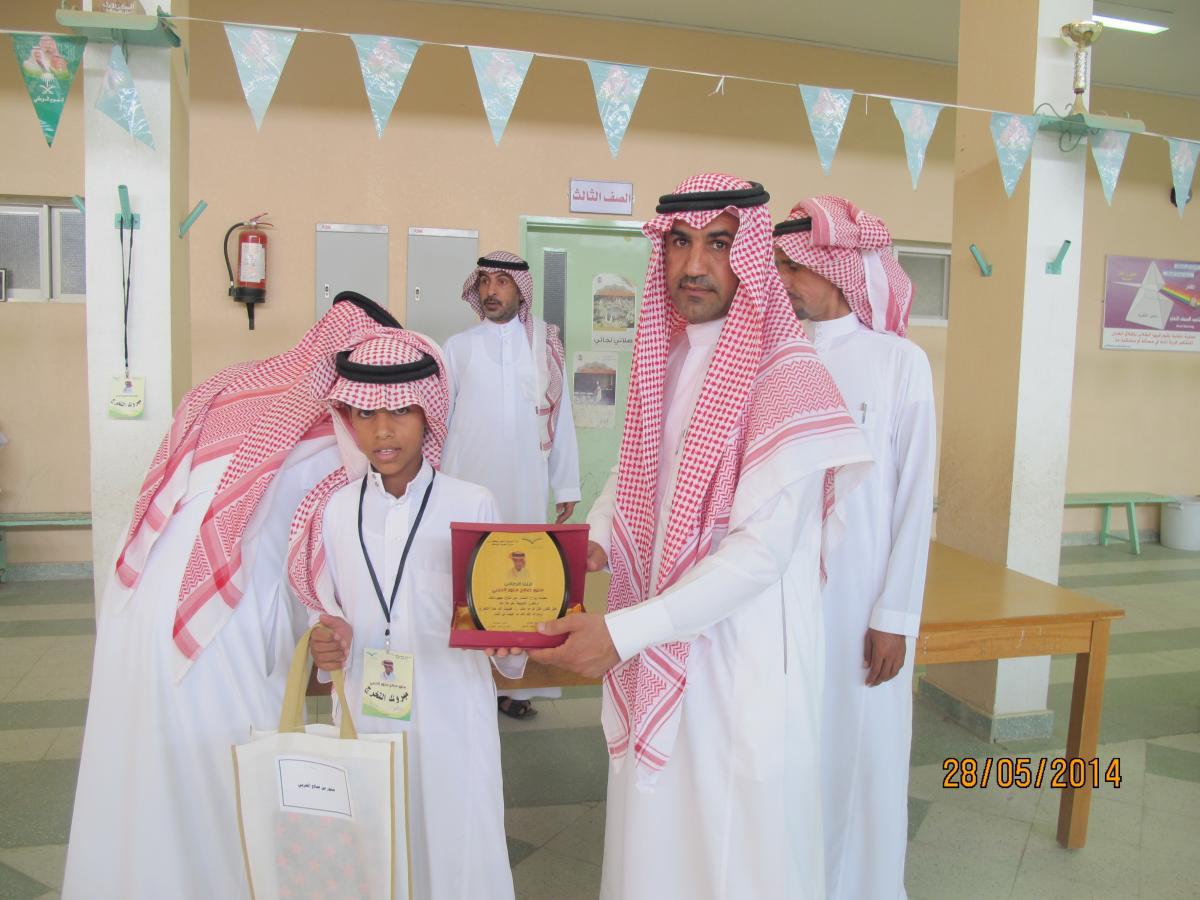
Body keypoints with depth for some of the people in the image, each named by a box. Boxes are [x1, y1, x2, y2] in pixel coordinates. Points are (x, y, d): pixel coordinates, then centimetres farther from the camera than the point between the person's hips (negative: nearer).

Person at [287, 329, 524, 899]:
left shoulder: (472, 505, -7)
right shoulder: (335, 510, 3)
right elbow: (327, 613, 11)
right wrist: (328, 645, -9)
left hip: (451, 718, -2)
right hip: (363, 719, 3)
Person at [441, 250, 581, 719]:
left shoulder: (546, 346, 6)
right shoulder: (458, 346, 5)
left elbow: (561, 418, 6)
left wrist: (566, 486, 5)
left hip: (526, 488, 0)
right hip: (468, 486, 0)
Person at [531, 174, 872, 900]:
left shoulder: (787, 376, -18)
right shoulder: (663, 361, 6)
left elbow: (760, 551, -22)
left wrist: (623, 631, -25)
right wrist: (593, 543, -5)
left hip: (743, 660, -6)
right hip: (655, 659, 7)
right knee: (655, 838, 22)